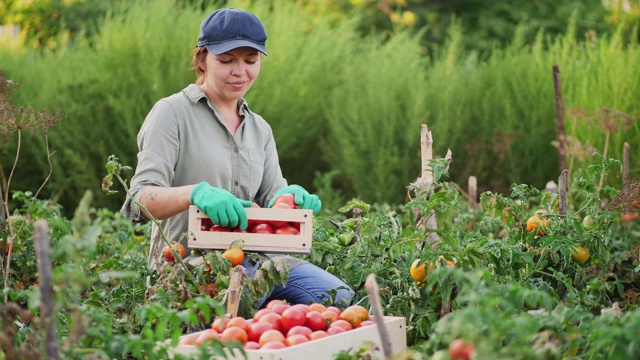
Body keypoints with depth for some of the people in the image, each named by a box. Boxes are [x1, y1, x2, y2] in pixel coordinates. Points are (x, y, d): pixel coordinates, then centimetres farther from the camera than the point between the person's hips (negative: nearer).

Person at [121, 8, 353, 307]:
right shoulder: (172, 113, -2)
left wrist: (289, 198, -15)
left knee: (338, 297, -19)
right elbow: (141, 200, -13)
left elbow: (271, 198, 11)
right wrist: (196, 193, -35)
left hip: (250, 258, 6)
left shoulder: (259, 128, 19)